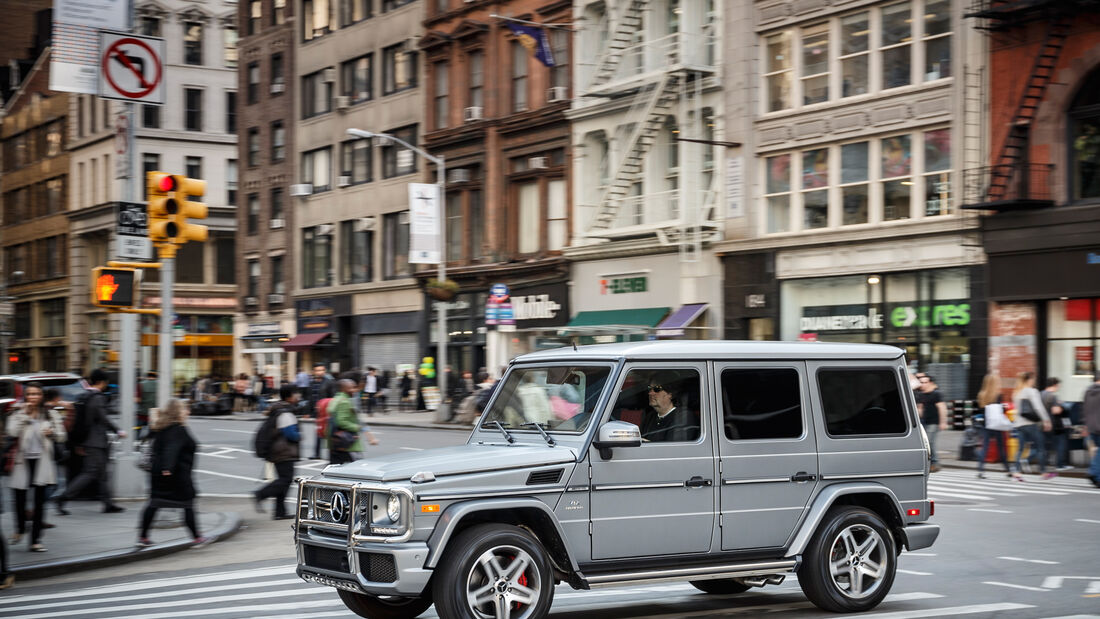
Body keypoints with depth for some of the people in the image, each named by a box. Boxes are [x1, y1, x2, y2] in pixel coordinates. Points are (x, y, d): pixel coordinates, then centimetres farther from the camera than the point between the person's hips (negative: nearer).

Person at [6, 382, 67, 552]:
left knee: (39, 501, -1)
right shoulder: (17, 415, 6)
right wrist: (24, 414, -11)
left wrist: (52, 432, -12)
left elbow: (61, 436, 9)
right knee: (19, 498, 0)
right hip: (23, 461, 0)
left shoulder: (50, 415, 7)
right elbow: (12, 432, -12)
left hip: (42, 461, 0)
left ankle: (36, 540, 3)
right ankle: (20, 528, 30)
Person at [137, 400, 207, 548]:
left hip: (158, 474, 8)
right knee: (188, 505, 1)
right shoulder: (179, 430, -15)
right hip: (178, 474, -8)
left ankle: (143, 537, 4)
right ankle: (196, 538, 8)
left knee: (154, 503, 7)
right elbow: (172, 449, -28)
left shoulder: (160, 429, 13)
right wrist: (168, 467, -37)